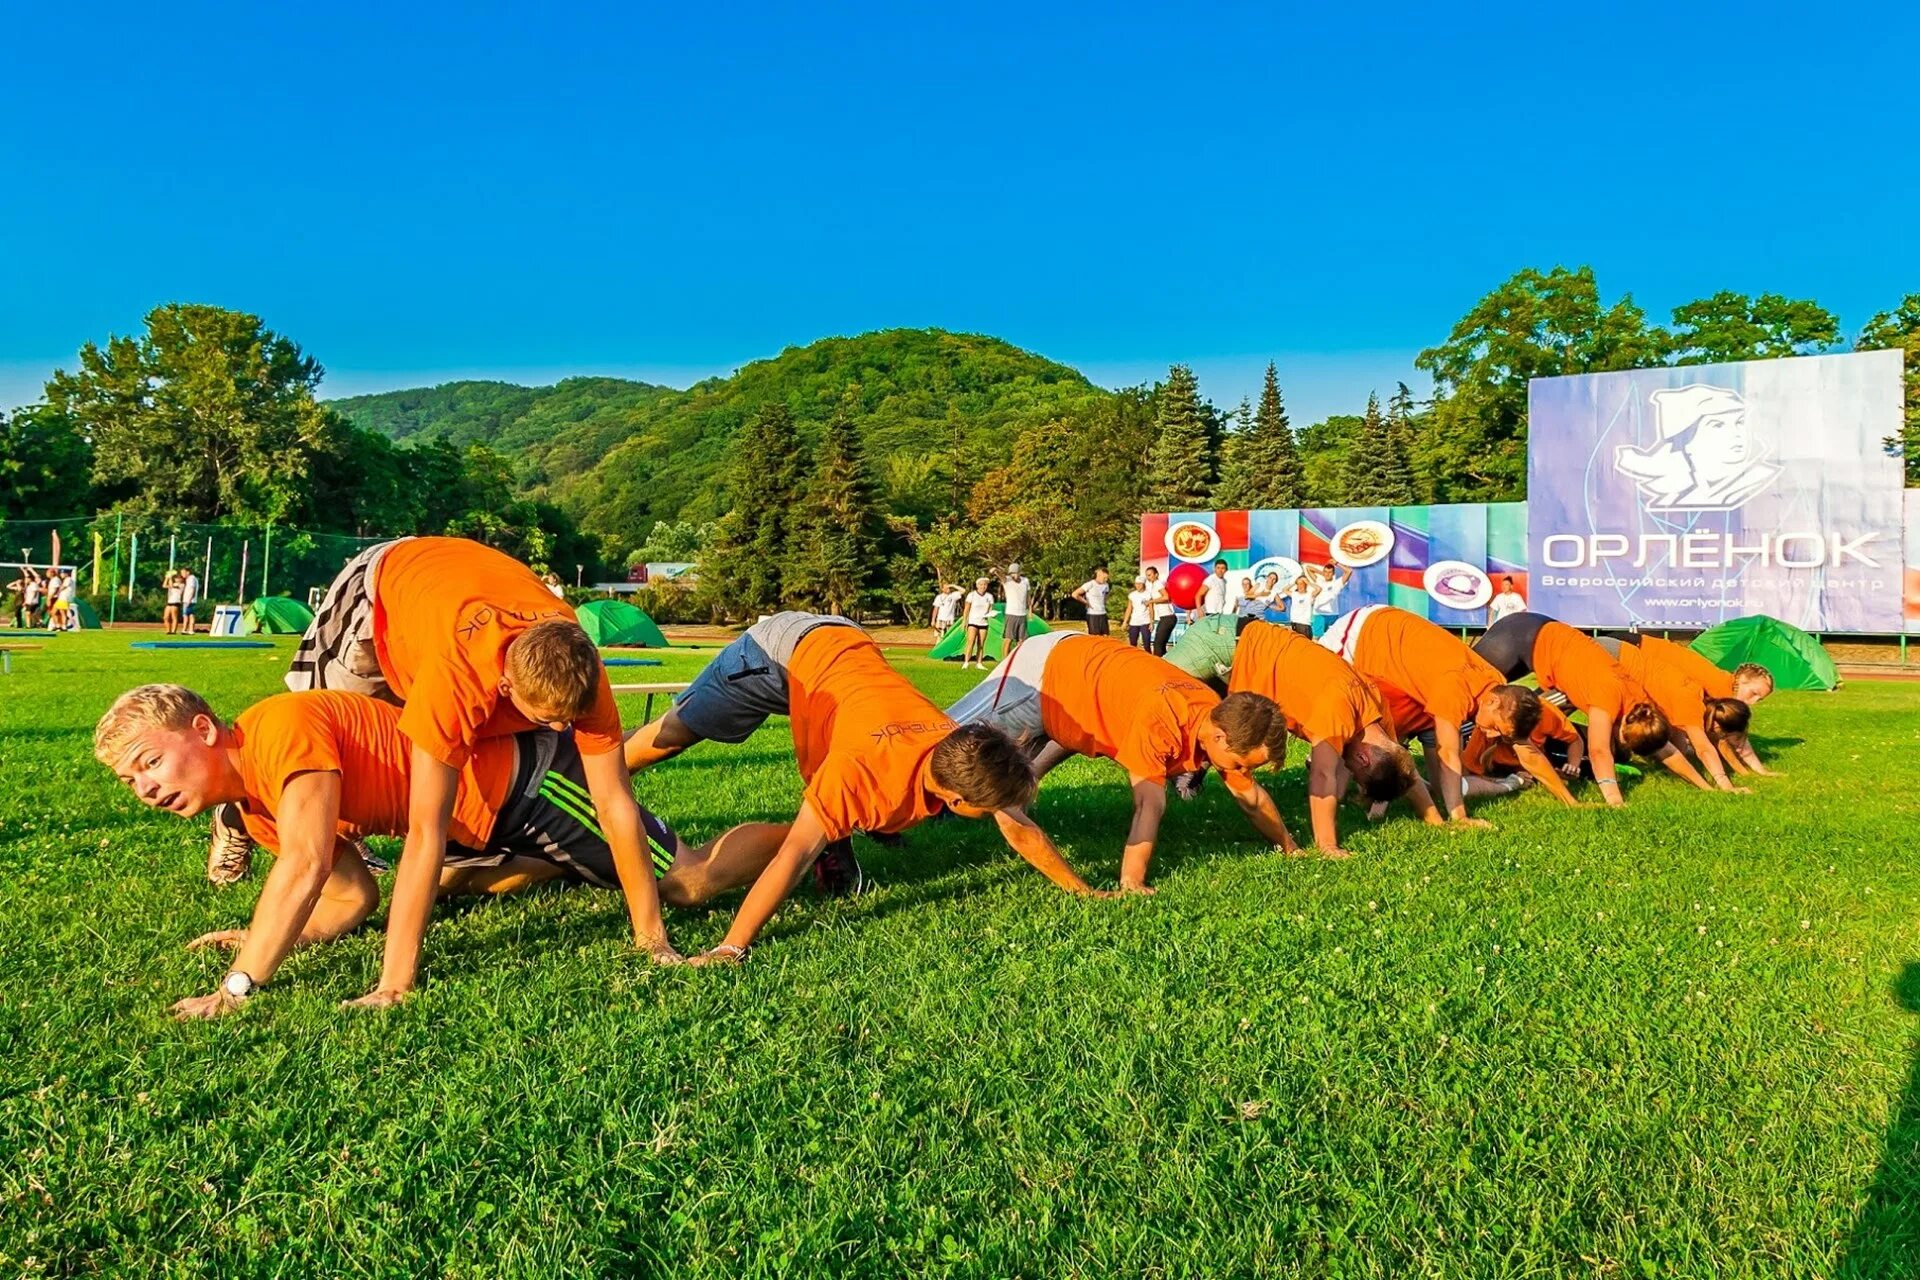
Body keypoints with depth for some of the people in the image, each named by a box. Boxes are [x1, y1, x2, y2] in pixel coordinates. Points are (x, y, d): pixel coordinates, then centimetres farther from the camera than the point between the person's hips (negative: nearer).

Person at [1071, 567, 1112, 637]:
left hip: (1103, 614, 6)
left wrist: (1104, 603, 13)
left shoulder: (1106, 585, 8)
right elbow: (1075, 594, -15)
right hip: (1092, 615, -6)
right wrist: (1086, 602, -9)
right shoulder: (1090, 584, -12)